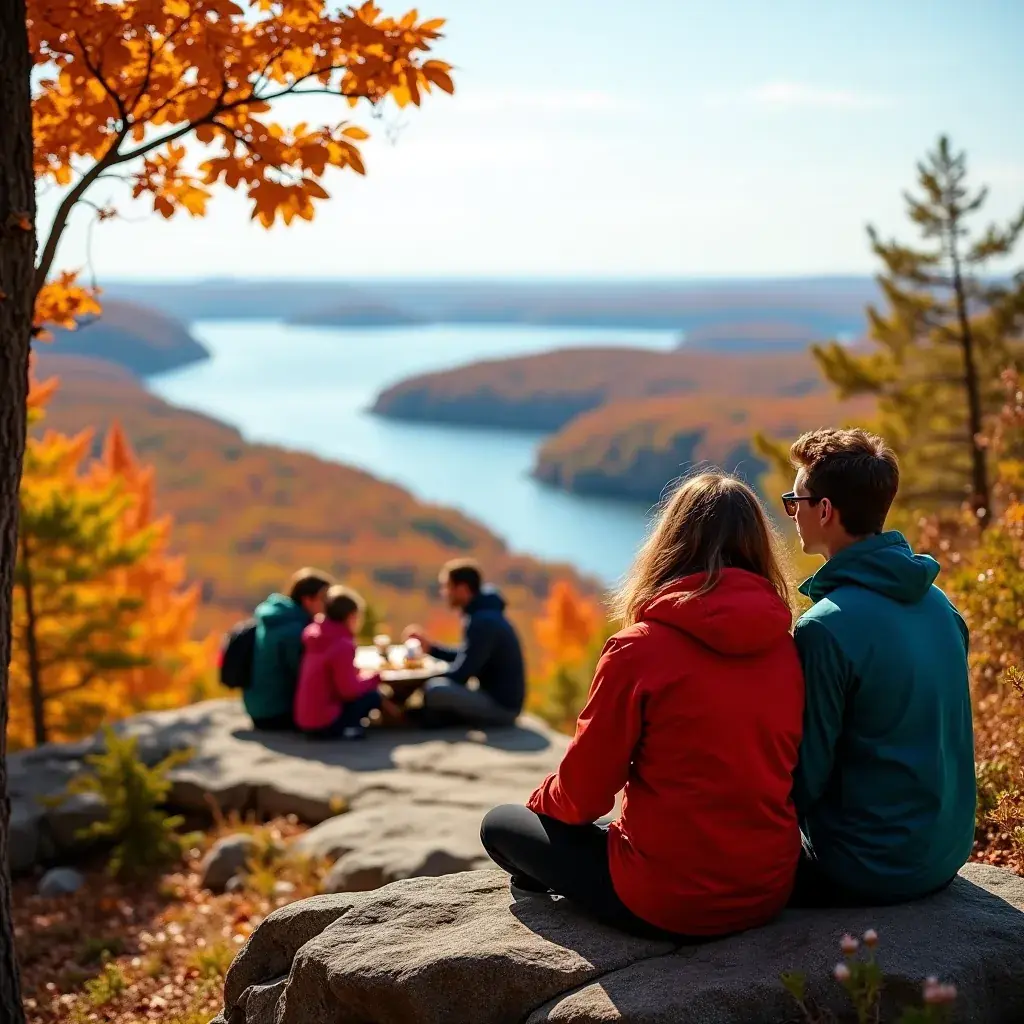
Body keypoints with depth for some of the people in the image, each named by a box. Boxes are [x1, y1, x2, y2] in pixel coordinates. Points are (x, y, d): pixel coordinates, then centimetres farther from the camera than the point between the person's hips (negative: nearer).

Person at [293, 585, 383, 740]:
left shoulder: (315, 636, 7)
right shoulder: (343, 645, -19)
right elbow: (349, 690, -18)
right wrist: (375, 677, -3)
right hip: (323, 725, -8)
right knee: (373, 695, -1)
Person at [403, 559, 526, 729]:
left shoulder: (484, 621, -22)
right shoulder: (482, 615, 9)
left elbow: (460, 674, -21)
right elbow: (465, 657, 20)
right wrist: (430, 647, 10)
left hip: (502, 705, -10)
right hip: (495, 699, 10)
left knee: (435, 689, -25)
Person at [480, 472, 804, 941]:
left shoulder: (639, 647, -15)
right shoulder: (786, 648, -2)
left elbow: (583, 792, -8)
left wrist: (543, 800, 15)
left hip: (669, 905, -6)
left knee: (501, 824, 16)